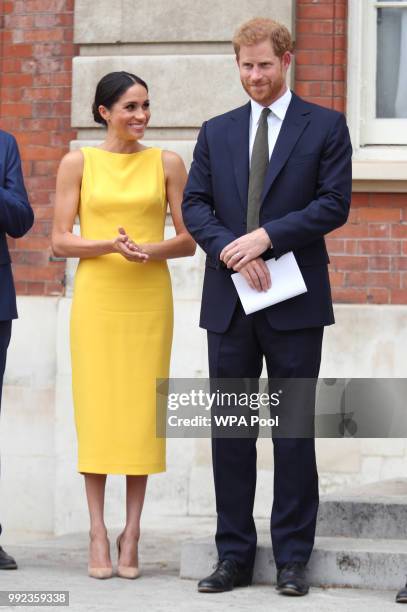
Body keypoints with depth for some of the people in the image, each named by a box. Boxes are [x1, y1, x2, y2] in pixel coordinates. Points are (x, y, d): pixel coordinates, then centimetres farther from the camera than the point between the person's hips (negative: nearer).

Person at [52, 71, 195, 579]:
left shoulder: (167, 164, 6)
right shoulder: (77, 164, 4)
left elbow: (188, 240, 6)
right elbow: (60, 241, 1)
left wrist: (151, 250, -13)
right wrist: (109, 245, -16)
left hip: (149, 299, 1)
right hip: (96, 296, -1)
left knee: (142, 410, 0)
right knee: (96, 408, -2)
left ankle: (131, 533, 5)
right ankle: (98, 533, 3)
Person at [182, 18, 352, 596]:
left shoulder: (325, 126, 3)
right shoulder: (217, 132, 13)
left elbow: (334, 203, -6)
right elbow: (194, 203, 6)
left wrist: (266, 237, -15)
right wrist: (230, 250, -12)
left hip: (293, 305, -3)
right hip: (229, 304, 3)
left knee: (294, 434, 1)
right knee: (230, 432, 5)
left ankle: (292, 559, 7)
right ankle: (234, 555, 11)